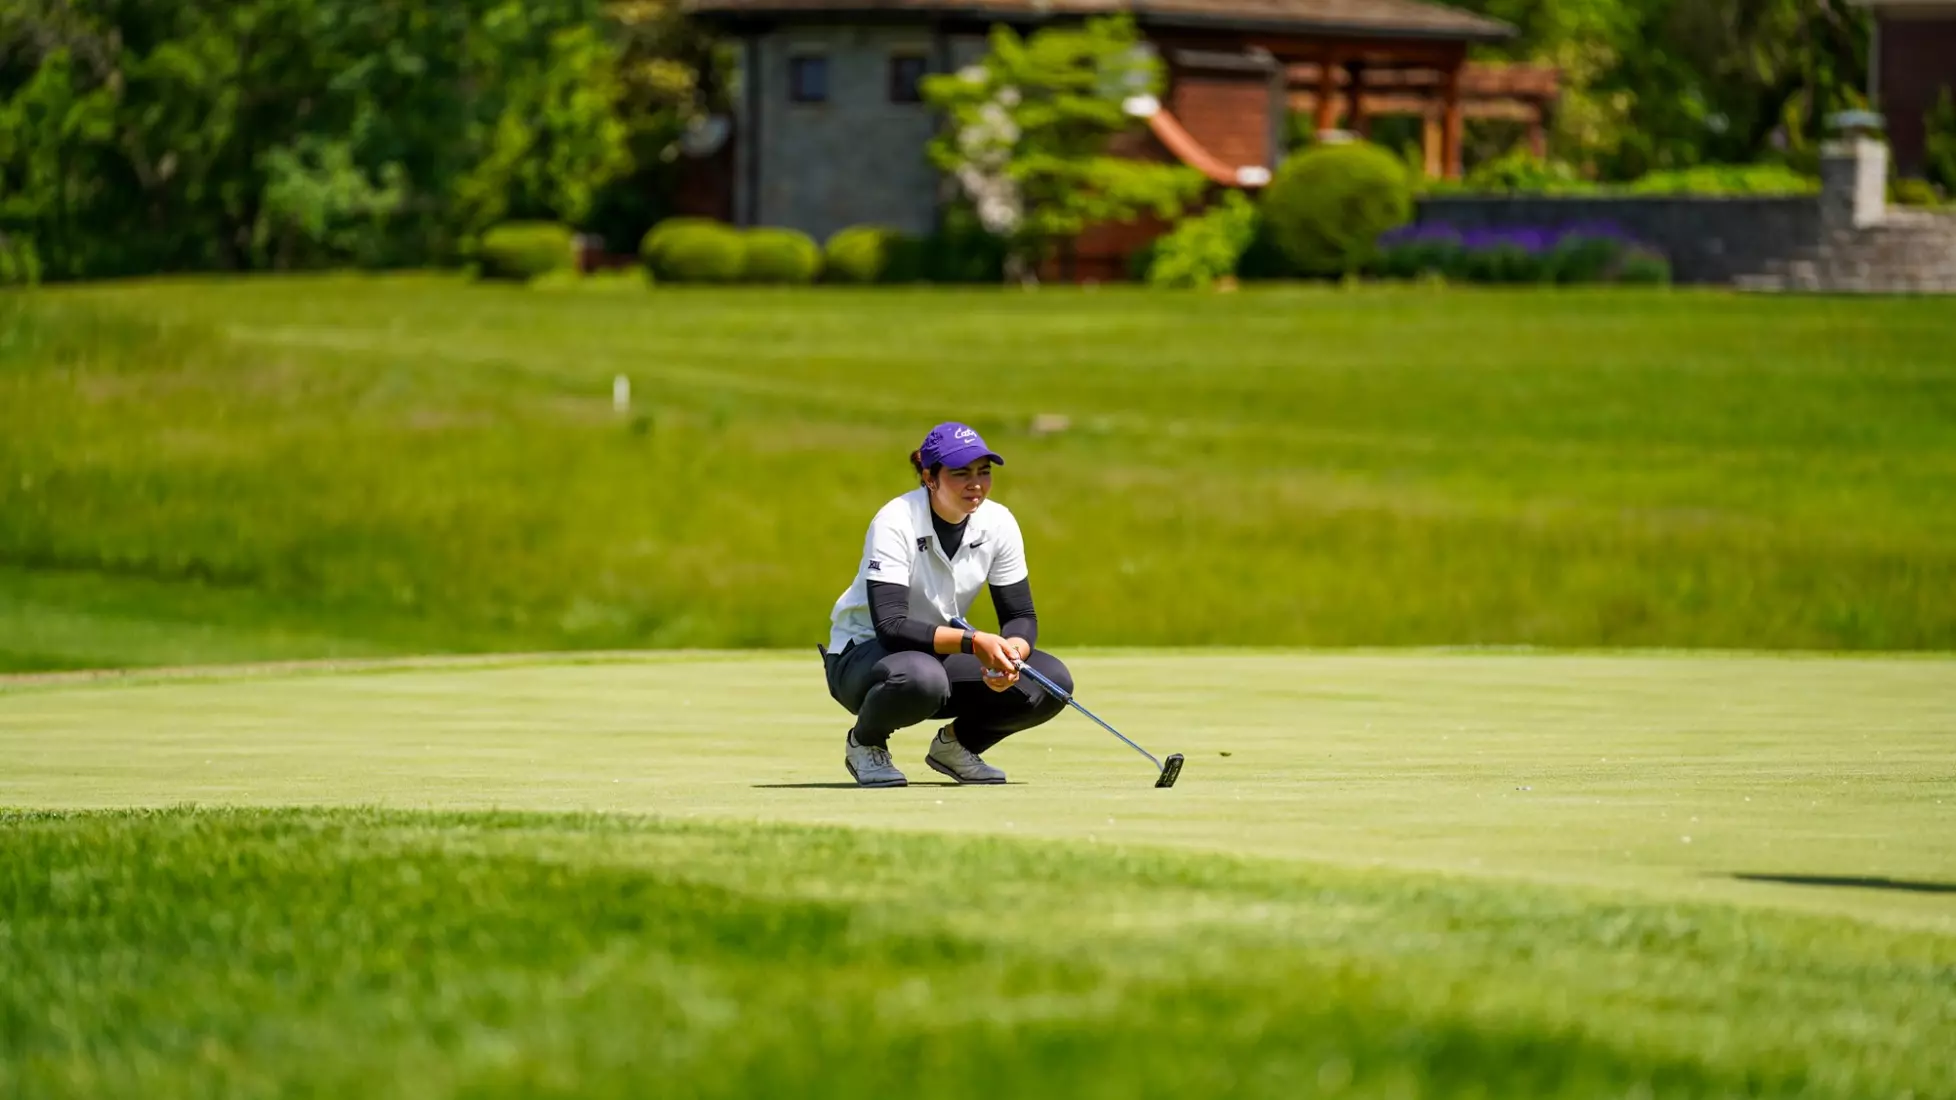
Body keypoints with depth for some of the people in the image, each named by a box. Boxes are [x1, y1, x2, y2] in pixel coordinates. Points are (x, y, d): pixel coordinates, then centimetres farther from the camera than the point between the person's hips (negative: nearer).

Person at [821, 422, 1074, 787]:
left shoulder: (998, 523, -7)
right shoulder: (896, 522, -24)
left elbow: (1021, 617, -4)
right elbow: (890, 625, -32)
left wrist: (1009, 655, -28)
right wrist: (973, 642, -42)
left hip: (942, 654, 6)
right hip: (863, 654, -5)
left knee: (1053, 681, -17)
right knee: (919, 677, -42)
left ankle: (957, 743, 9)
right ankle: (864, 743, -7)